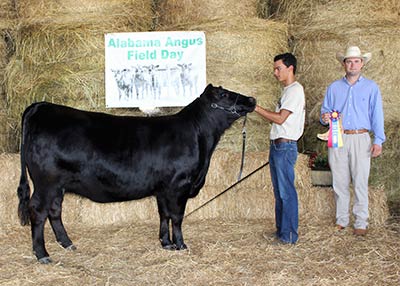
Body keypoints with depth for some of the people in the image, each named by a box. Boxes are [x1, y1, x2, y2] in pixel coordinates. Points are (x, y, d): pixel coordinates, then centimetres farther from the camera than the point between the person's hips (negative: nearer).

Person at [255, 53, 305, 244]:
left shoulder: (295, 90, -12)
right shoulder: (287, 90, 19)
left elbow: (280, 118, -19)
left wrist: (256, 108, -14)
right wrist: (257, 109, 9)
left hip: (285, 146, -10)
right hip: (277, 146, 10)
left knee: (286, 192, -7)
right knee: (279, 191, 14)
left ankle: (289, 234, -2)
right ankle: (281, 230, 22)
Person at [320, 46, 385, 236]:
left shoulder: (371, 87, 8)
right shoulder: (334, 87, 14)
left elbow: (377, 115, 4)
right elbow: (325, 111, 17)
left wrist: (378, 141, -5)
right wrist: (324, 118, -8)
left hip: (360, 138, -2)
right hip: (337, 139, 2)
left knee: (360, 183, -4)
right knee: (339, 182, 4)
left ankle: (361, 222, 4)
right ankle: (341, 220, 14)